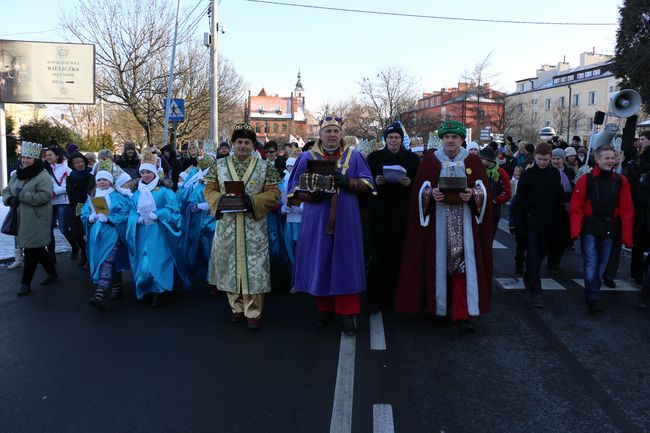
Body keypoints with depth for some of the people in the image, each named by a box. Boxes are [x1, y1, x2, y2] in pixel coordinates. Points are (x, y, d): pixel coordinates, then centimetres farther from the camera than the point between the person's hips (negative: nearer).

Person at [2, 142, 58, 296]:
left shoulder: (43, 176, -13)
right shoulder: (17, 174, 11)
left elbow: (45, 196, -23)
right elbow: (6, 191, 17)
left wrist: (21, 195, -22)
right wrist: (9, 199, -6)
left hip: (36, 219, -8)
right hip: (22, 218, 8)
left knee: (32, 249, -2)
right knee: (36, 248, 17)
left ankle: (26, 283, 7)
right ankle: (52, 272, 34)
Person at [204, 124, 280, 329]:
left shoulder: (265, 166, 3)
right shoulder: (219, 165, 8)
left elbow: (273, 193, 0)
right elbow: (209, 190, 8)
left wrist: (252, 201, -15)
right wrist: (220, 200, -12)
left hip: (254, 226, -2)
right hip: (227, 225, 2)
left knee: (253, 266, -3)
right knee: (230, 265, 7)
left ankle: (253, 312, 6)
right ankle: (237, 307, 23)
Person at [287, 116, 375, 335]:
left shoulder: (354, 156, 7)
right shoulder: (307, 158, 7)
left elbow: (367, 185, 4)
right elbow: (295, 188, 6)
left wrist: (347, 182, -15)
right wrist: (311, 196, -15)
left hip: (345, 221, 0)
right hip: (317, 221, 1)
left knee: (345, 265, -1)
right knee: (320, 265, 4)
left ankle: (347, 314, 5)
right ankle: (325, 309, 19)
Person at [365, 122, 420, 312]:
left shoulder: (412, 158, 8)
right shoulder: (374, 157, 8)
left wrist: (409, 183, -11)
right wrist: (375, 182, -12)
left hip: (403, 213, 1)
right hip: (380, 212, 0)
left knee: (399, 253, -2)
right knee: (379, 253, -3)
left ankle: (396, 296, 10)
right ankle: (375, 298, 3)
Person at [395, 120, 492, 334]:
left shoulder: (473, 161, 8)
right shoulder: (430, 161, 7)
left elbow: (483, 190, 4)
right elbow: (420, 190, 3)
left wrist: (472, 195, -16)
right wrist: (431, 194, -17)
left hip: (464, 222, 0)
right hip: (437, 222, 0)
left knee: (463, 265, -6)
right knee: (438, 264, 4)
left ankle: (462, 315, -5)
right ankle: (437, 306, 21)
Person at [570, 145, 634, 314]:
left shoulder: (621, 181, 2)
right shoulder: (586, 180, -5)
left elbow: (626, 210, 2)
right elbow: (576, 207, -7)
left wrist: (627, 236, -2)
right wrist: (576, 230, -17)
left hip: (609, 229, 3)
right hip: (590, 228, -3)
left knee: (602, 265, 12)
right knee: (591, 264, -8)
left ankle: (592, 295, 27)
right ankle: (593, 300, -2)